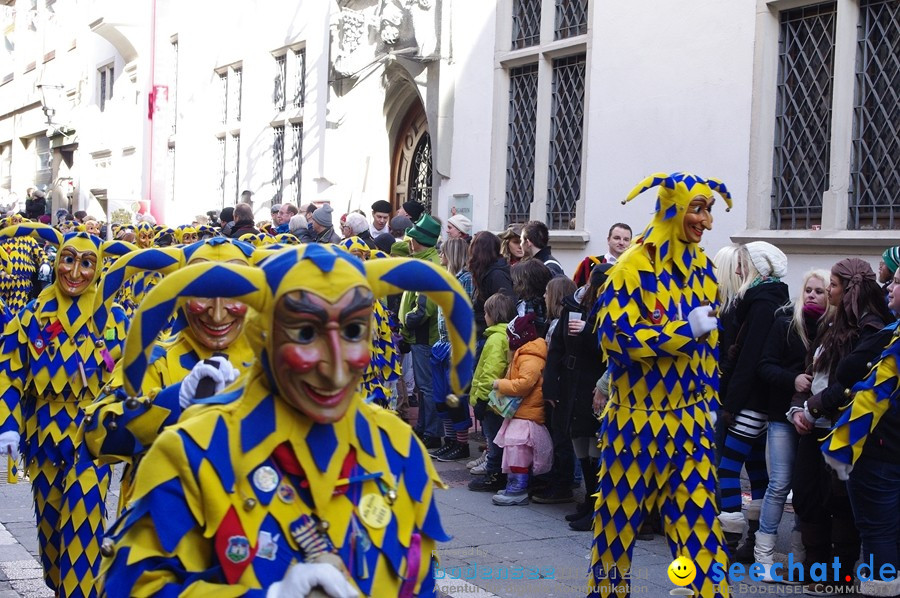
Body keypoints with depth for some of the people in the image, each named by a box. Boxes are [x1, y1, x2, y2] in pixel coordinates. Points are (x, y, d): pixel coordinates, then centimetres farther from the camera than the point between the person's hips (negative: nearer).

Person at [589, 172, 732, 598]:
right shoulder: (634, 267, -12)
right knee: (620, 512, 8)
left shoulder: (701, 268, 7)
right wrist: (685, 330, -20)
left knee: (697, 516, 3)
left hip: (689, 418, 5)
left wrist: (708, 401, 15)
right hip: (637, 418, -5)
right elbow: (613, 334, -20)